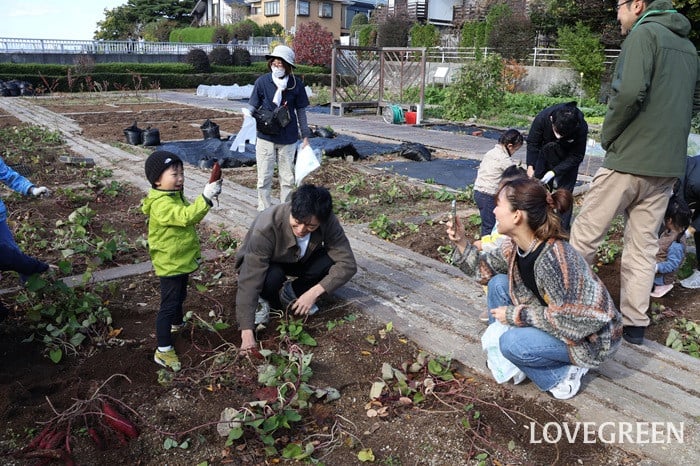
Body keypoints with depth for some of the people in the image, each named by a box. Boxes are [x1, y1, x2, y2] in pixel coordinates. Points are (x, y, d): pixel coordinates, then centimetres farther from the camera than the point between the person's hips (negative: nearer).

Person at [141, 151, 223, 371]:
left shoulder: (175, 196, 6)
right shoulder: (161, 205, -27)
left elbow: (189, 217, 14)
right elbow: (186, 217, -41)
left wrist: (206, 199, -3)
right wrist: (205, 197, -48)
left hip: (182, 260, 10)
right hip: (170, 264, -10)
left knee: (179, 296, 28)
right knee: (169, 304, -4)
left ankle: (177, 324, 52)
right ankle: (163, 350, 4)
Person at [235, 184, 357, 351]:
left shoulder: (328, 221, -29)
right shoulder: (267, 226, -38)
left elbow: (347, 264, -27)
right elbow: (250, 279, -39)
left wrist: (314, 292, -38)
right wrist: (247, 332, -43)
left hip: (297, 261, 3)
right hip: (267, 264, -3)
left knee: (332, 260, -26)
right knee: (272, 277, -38)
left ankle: (290, 293, 0)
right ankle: (264, 298, -2)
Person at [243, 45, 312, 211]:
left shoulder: (296, 84, -4)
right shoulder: (262, 82, -7)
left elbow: (301, 111, 4)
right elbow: (253, 104, -1)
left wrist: (305, 136, 6)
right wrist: (247, 112, -24)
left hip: (288, 138, 1)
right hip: (265, 137, -1)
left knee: (288, 178, 11)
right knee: (264, 178, 5)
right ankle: (264, 212, 19)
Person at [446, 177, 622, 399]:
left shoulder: (553, 258, -35)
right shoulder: (515, 245, -10)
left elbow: (568, 320, -31)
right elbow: (485, 269, 4)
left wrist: (517, 315, -23)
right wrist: (461, 242, -9)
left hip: (592, 335, -8)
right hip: (560, 318, 8)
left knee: (512, 343, -27)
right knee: (498, 284, -3)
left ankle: (563, 375, -1)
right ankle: (505, 356, 9)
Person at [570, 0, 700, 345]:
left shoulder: (644, 33, -7)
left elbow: (629, 91, -21)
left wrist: (607, 135, -8)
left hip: (630, 158, -8)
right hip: (668, 165, 8)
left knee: (584, 235, 2)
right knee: (644, 245, 11)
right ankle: (634, 325, 16)